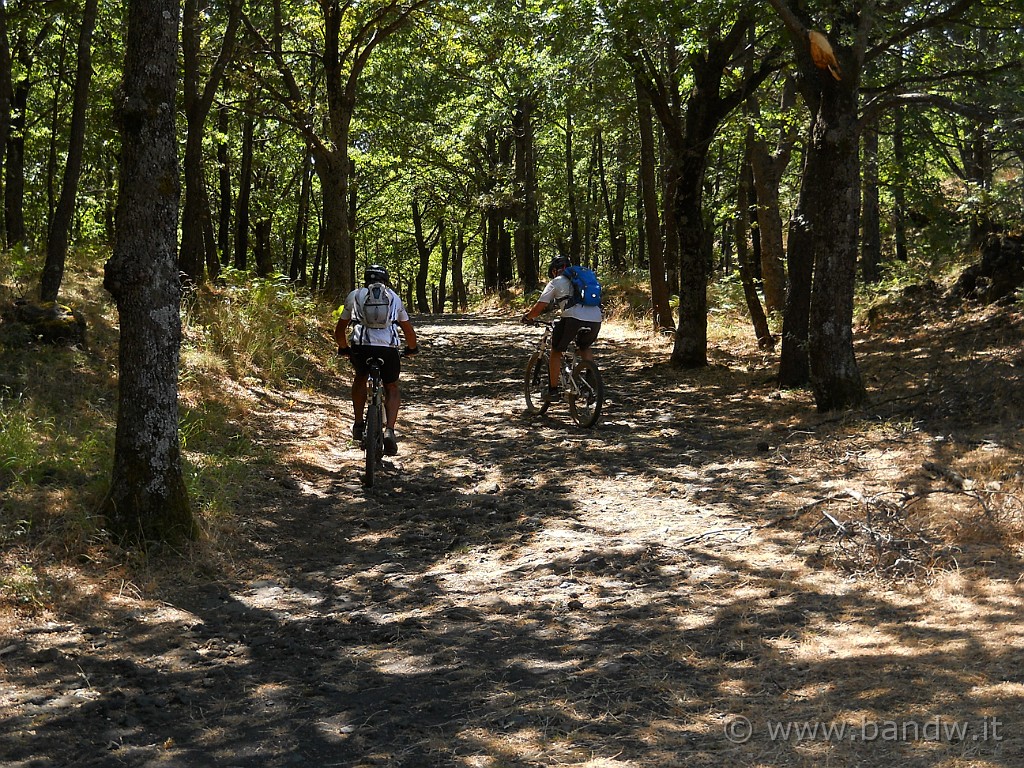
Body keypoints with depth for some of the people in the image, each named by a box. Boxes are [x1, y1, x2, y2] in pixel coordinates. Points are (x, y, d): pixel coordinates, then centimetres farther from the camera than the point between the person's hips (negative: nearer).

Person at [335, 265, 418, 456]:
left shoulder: (354, 295, 23)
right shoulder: (394, 297, 25)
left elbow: (339, 331, 28)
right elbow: (408, 330, 31)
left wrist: (343, 348, 47)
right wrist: (412, 348, 50)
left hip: (360, 347, 0)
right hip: (388, 348, 0)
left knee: (360, 377, 32)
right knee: (392, 388, 22)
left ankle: (358, 424, 28)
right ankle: (389, 430, 1)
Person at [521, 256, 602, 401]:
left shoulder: (556, 282, 14)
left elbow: (539, 307, 9)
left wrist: (527, 317, 28)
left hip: (574, 319, -5)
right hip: (596, 320, 5)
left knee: (556, 351, 17)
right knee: (584, 347, 32)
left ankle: (553, 390, 16)